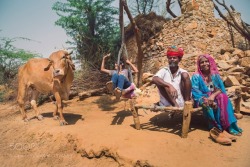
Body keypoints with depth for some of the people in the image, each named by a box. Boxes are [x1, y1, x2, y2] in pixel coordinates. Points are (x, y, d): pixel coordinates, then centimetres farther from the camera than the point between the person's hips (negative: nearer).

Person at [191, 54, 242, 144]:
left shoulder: (215, 74, 8)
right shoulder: (196, 76, -3)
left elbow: (221, 89, 1)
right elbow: (195, 91, -10)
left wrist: (213, 95, -21)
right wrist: (205, 99, -25)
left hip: (215, 97, 3)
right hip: (203, 99, -3)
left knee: (223, 98, -30)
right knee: (212, 105, -35)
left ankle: (228, 126, -32)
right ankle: (220, 129, -30)